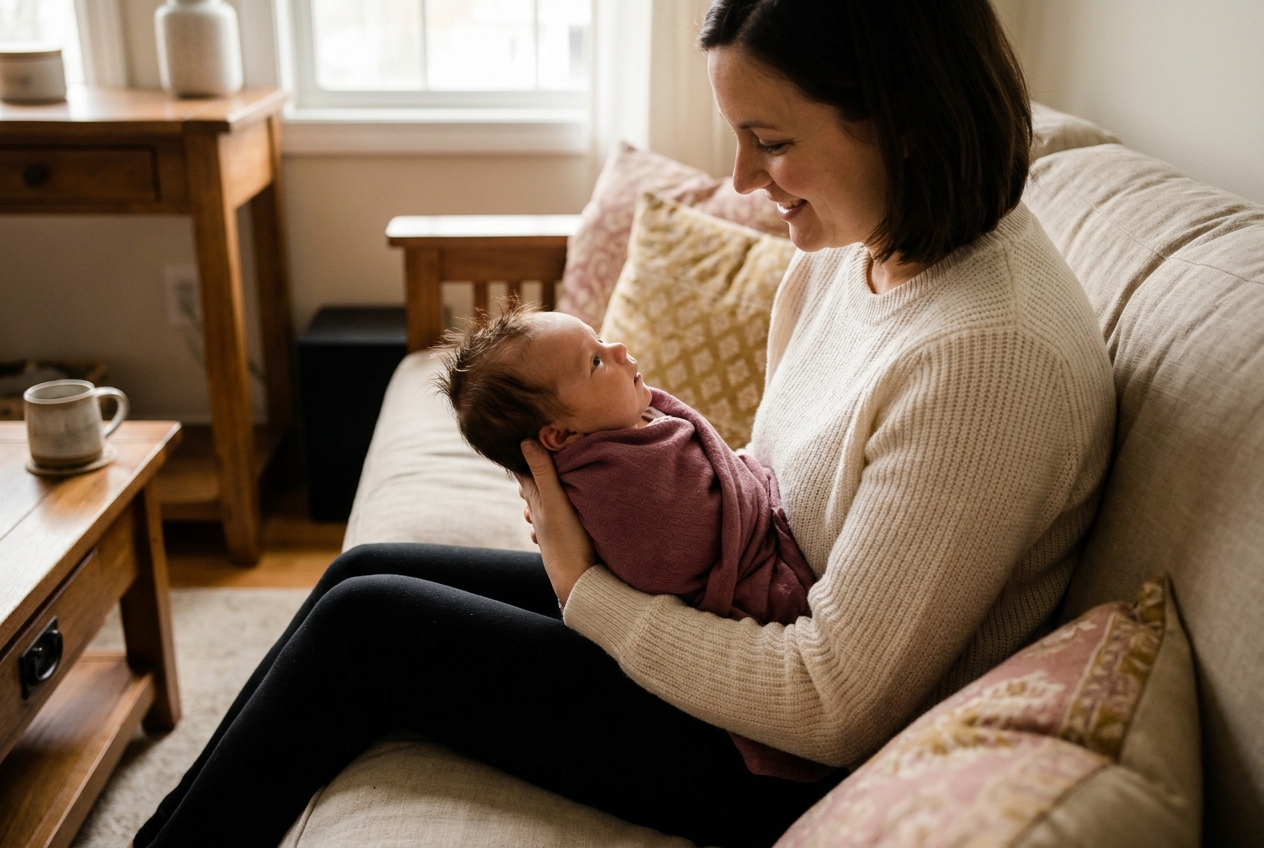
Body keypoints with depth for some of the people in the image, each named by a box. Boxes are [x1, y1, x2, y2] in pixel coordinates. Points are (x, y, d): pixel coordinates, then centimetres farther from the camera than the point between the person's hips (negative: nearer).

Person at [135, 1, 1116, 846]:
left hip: (796, 769, -8)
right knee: (366, 570, 7)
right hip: (752, 617, 9)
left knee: (365, 624, -7)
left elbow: (835, 705, -27)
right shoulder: (845, 252, -2)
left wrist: (588, 591, -17)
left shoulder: (990, 353, -30)